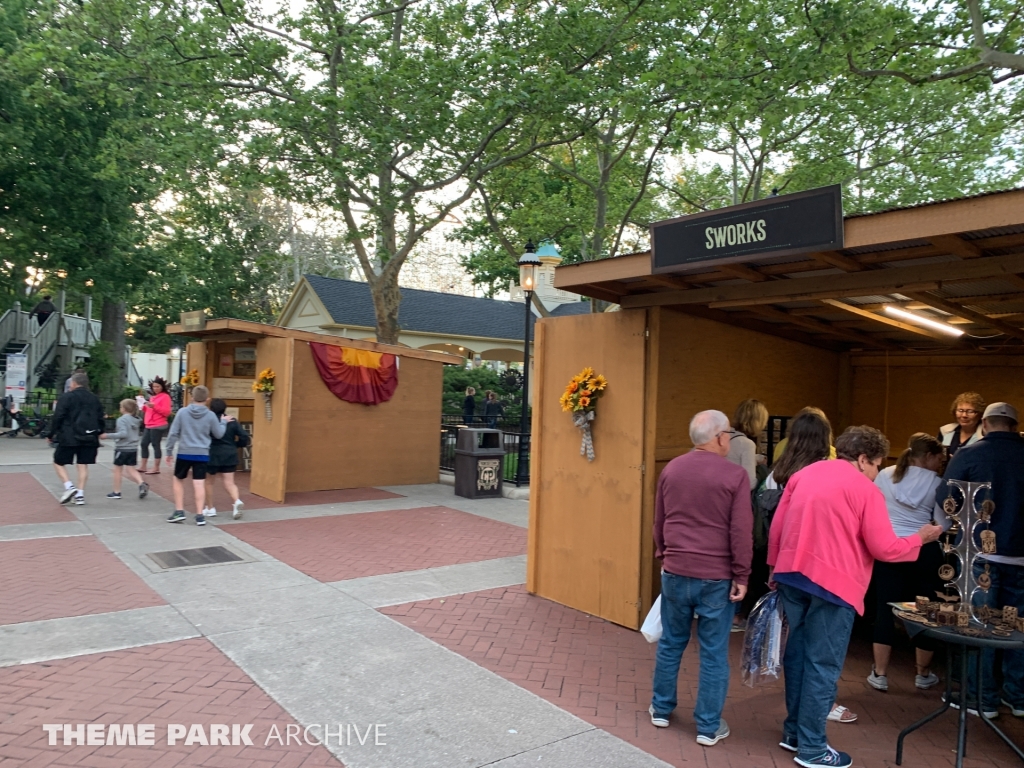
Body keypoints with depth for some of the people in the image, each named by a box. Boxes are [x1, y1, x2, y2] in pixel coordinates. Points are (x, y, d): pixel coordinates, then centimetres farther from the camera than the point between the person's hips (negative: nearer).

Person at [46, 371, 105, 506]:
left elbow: (57, 418, -8)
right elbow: (100, 419, 11)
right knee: (83, 465, 7)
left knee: (58, 463, 9)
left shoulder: (66, 397, -6)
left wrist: (51, 435, 0)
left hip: (69, 438, -4)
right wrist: (99, 433, 22)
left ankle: (69, 487, -8)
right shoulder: (94, 399, 10)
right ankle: (80, 494, 4)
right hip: (88, 438, 4)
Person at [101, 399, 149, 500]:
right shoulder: (136, 420, 9)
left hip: (122, 448, -6)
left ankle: (116, 492, 16)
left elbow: (123, 433, -25)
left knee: (117, 469, 8)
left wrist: (108, 436, -21)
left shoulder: (122, 419, -14)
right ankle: (142, 483, -13)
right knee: (131, 469, 10)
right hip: (133, 449, 6)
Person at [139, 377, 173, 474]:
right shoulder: (153, 397, 19)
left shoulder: (165, 397, -7)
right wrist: (145, 407, 8)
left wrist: (154, 406, -24)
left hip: (158, 426, -9)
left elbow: (167, 412, -16)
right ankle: (143, 467, 17)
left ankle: (156, 468, -2)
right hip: (149, 425, 9)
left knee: (155, 445, -7)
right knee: (144, 444, 9)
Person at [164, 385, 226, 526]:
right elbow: (219, 434, 6)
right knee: (199, 484, 0)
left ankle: (179, 511, 16)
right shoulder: (210, 415, -4)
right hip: (202, 454, 0)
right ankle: (199, 515, 1)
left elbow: (173, 433, -2)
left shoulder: (182, 412, -5)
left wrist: (169, 451, 8)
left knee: (178, 480, 18)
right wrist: (223, 422, 24)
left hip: (184, 453, 0)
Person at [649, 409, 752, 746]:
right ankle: (708, 727, 17)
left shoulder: (671, 469, 4)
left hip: (676, 571, 4)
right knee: (714, 652, 7)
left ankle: (661, 709, 29)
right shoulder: (735, 475, -11)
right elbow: (741, 532, -11)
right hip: (716, 576, -4)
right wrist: (741, 576, -4)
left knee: (671, 642, 17)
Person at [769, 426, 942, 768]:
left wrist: (775, 567, 18)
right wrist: (920, 538, 11)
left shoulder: (804, 474, 11)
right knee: (823, 664, 3)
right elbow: (883, 548, -6)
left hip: (792, 575, 6)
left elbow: (776, 526, 10)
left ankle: (793, 731, 28)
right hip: (833, 583, -6)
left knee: (799, 652, 17)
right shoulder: (865, 489, -6)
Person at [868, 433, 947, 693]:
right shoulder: (936, 483, -3)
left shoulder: (885, 475, 2)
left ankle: (880, 674, 11)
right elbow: (943, 524, -3)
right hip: (925, 550, -1)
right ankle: (923, 674, 26)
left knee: (885, 609, 6)